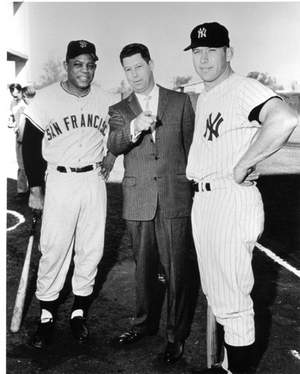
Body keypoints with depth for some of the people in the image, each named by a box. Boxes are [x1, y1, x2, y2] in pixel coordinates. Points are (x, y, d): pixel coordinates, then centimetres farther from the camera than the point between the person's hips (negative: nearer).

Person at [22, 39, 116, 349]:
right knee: (54, 248, -3)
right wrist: (35, 188, -3)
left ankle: (79, 311, 22)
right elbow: (30, 144, 0)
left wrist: (111, 155, 0)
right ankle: (47, 316, 13)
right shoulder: (46, 98, -5)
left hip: (94, 179, 3)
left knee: (91, 248, 7)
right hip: (59, 181, -3)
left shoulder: (105, 100, 3)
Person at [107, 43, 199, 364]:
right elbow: (113, 146, -10)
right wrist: (134, 128, -30)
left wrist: (192, 187, 10)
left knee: (178, 270, 2)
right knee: (145, 268, 15)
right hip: (138, 202, 2)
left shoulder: (180, 102, 8)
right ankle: (145, 323, 34)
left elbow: (191, 146, 11)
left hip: (176, 199, -1)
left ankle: (177, 335, 19)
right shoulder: (119, 111, 10)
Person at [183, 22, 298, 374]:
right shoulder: (203, 98, 17)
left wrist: (243, 165, -25)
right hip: (202, 200, 10)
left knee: (232, 300, -2)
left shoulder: (244, 89, -13)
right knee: (215, 294, 19)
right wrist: (197, 173, 12)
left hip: (232, 201, -10)